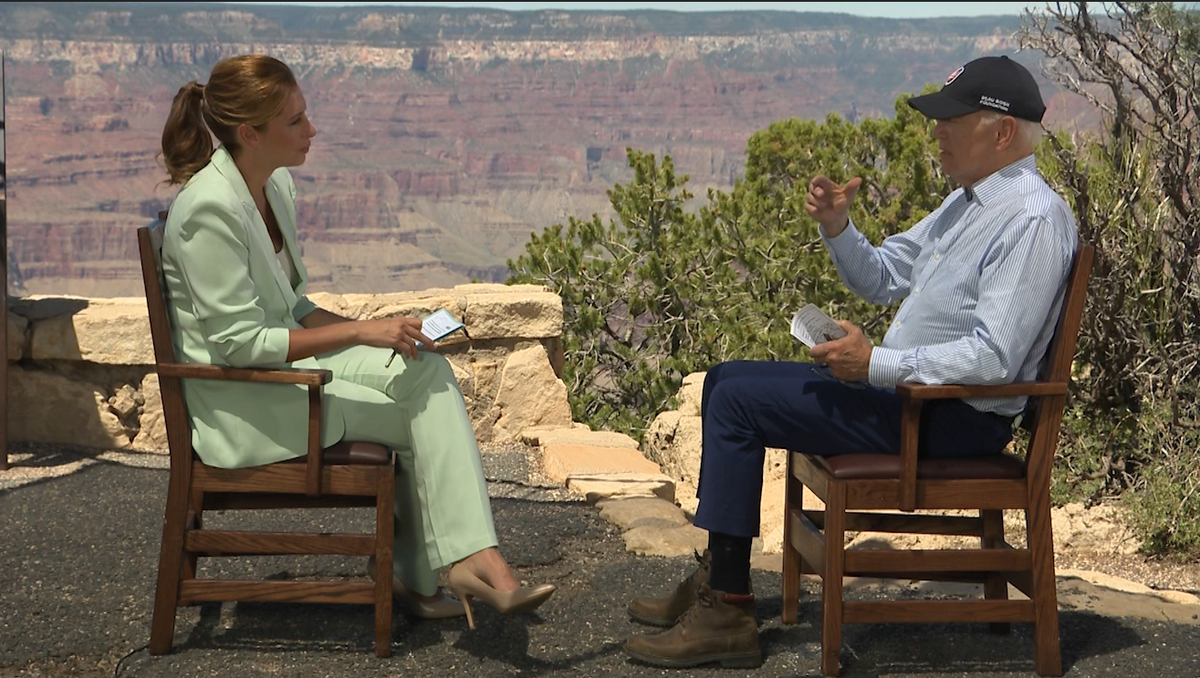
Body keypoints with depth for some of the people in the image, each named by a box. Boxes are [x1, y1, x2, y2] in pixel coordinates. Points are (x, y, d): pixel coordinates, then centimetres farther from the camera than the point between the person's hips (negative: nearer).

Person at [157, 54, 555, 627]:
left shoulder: (276, 184, 7)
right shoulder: (209, 208, -22)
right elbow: (239, 343, -23)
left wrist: (369, 331, -1)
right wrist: (360, 332, -23)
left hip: (283, 359, 8)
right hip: (239, 402, -8)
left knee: (427, 370, -12)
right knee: (423, 412, -14)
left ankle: (424, 576, -11)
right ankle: (469, 562, -1)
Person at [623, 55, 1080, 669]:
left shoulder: (1033, 220, -18)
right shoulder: (968, 202, 14)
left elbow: (993, 357, -27)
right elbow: (879, 279, 20)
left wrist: (875, 364, -24)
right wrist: (836, 225, 0)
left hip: (953, 420, -11)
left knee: (739, 401, -16)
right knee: (726, 381, 10)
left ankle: (728, 613, -12)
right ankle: (716, 579, 11)